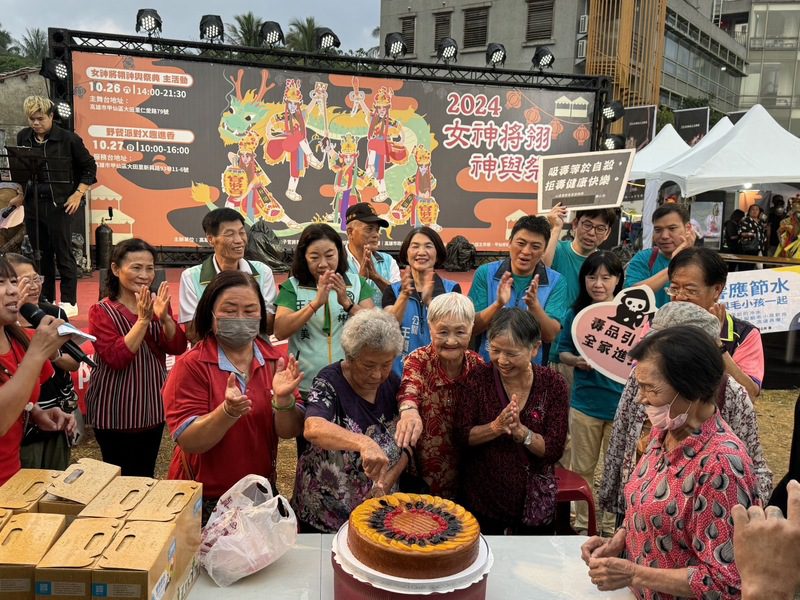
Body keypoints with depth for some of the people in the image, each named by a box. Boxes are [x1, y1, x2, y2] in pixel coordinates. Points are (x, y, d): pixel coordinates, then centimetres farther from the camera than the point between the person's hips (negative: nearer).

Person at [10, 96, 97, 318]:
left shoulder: (68, 138, -5)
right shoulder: (23, 137, 8)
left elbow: (89, 167, 0)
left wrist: (78, 194, -7)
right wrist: (21, 195, 14)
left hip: (59, 205, -5)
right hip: (32, 205, 5)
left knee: (63, 253, -1)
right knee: (40, 254, 10)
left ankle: (69, 303, 8)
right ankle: (45, 301, 20)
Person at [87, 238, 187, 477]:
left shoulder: (156, 304, 4)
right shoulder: (102, 311, -11)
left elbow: (178, 348, -7)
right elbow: (116, 358, -22)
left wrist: (164, 317, -24)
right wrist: (143, 320, -28)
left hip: (152, 408, 5)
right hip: (116, 413, -5)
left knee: (147, 476, 17)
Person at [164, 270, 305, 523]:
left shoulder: (275, 361, -4)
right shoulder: (191, 366, -14)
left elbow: (290, 432, -8)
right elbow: (188, 441, -20)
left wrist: (283, 400, -28)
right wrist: (228, 411, -36)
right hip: (205, 500, -3)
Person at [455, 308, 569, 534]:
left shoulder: (553, 384, -10)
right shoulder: (481, 378, -10)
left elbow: (554, 450, -12)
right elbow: (461, 435, -11)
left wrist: (521, 432, -28)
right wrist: (496, 427, -27)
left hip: (534, 501, 0)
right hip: (481, 497, 0)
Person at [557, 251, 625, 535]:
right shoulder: (575, 313, -1)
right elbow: (563, 351, 6)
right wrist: (576, 360, -14)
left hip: (622, 403, -1)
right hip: (584, 402, 1)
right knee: (582, 467, 15)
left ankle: (612, 525, 32)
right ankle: (582, 522, 33)